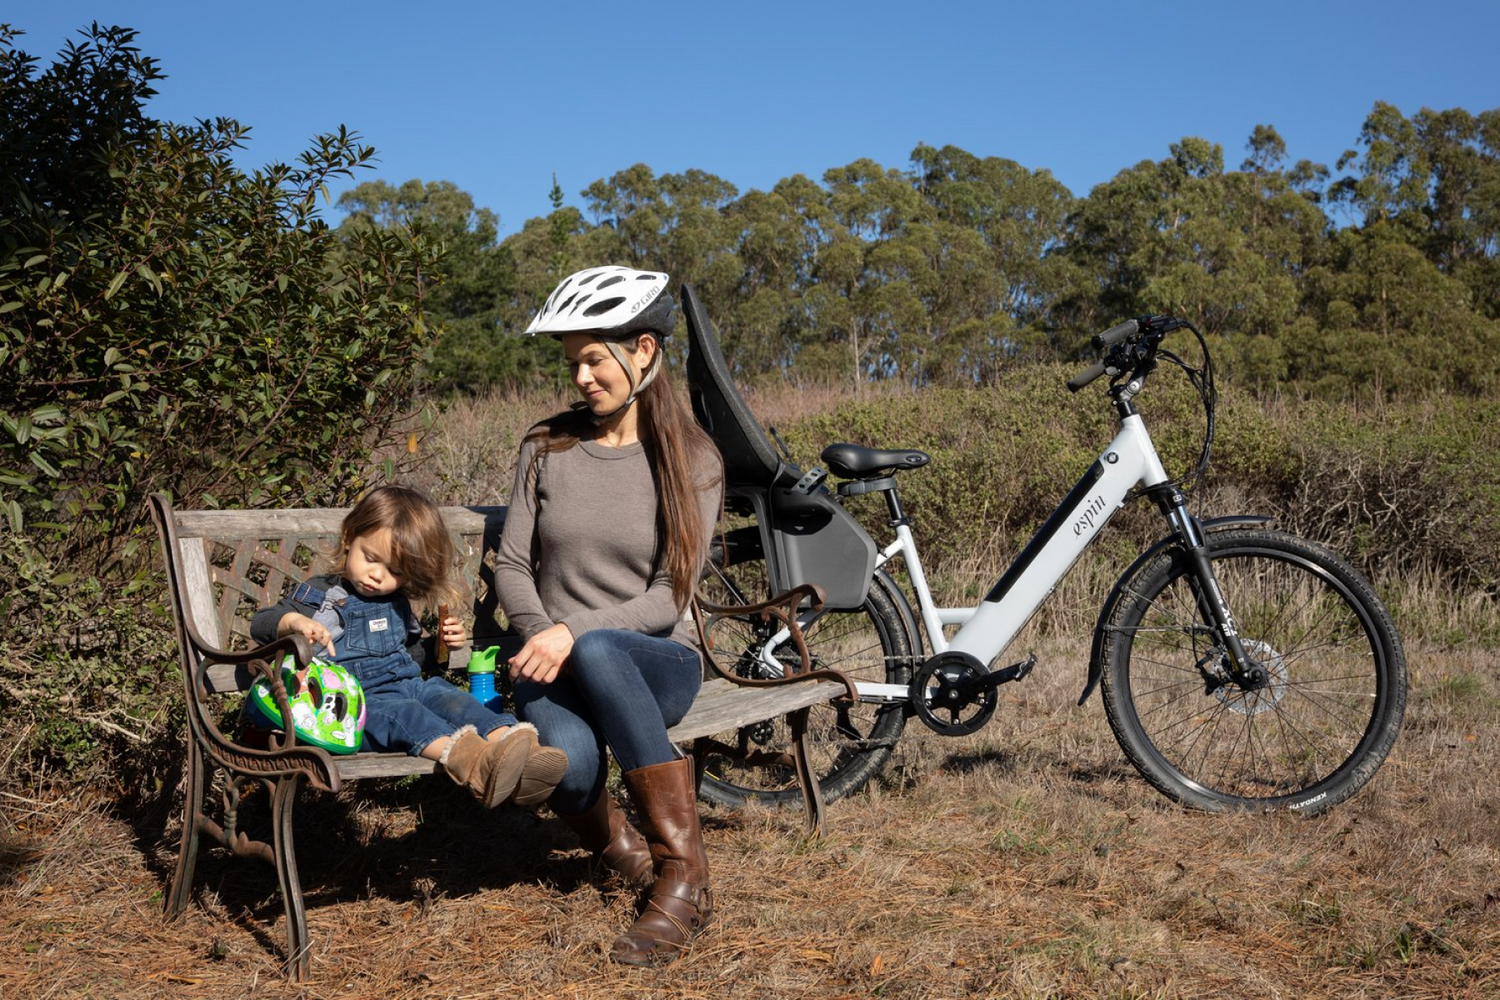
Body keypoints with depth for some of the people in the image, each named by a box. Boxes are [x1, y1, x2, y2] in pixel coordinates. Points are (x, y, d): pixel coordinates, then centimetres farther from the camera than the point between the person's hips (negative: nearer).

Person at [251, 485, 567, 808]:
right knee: (396, 710, -37)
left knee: (447, 696, -25)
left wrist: (441, 644, 16)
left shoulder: (396, 604, 23)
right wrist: (295, 621, -23)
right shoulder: (320, 594, 7)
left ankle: (511, 743, -53)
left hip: (408, 685, 6)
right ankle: (472, 762, -66)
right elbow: (261, 623, -1)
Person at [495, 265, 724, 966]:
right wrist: (540, 636, -14)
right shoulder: (547, 446, 7)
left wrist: (575, 632, -21)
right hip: (556, 667, 1)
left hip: (654, 663, -1)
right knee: (568, 761, -36)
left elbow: (668, 599, -8)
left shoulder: (692, 461, -1)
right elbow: (511, 565, 6)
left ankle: (683, 876, -29)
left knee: (598, 654, -40)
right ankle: (610, 839, 3)